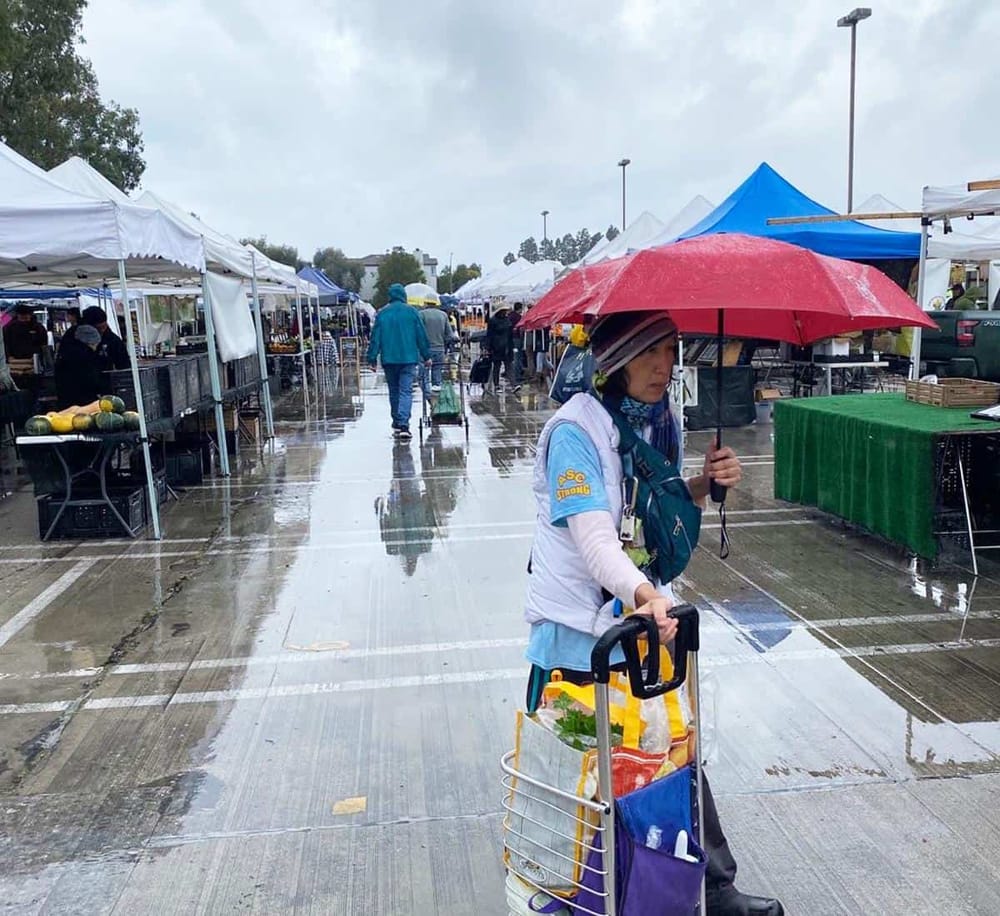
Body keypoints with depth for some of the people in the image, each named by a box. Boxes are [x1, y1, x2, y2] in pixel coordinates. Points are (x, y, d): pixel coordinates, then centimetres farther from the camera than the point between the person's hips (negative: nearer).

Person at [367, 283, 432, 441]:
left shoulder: (381, 313, 3)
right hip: (408, 357, -2)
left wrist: (372, 359, 6)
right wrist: (426, 356, 10)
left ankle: (397, 424, 23)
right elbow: (421, 335, 2)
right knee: (406, 391, -4)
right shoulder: (411, 311, 0)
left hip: (389, 358, 2)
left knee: (393, 392, 15)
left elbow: (375, 337, 2)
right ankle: (403, 425, -18)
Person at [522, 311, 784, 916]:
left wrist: (705, 484, -7)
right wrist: (645, 593, -46)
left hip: (649, 614, 6)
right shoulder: (576, 430, -20)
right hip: (579, 624, -6)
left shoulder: (664, 421, 3)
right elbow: (593, 535, -31)